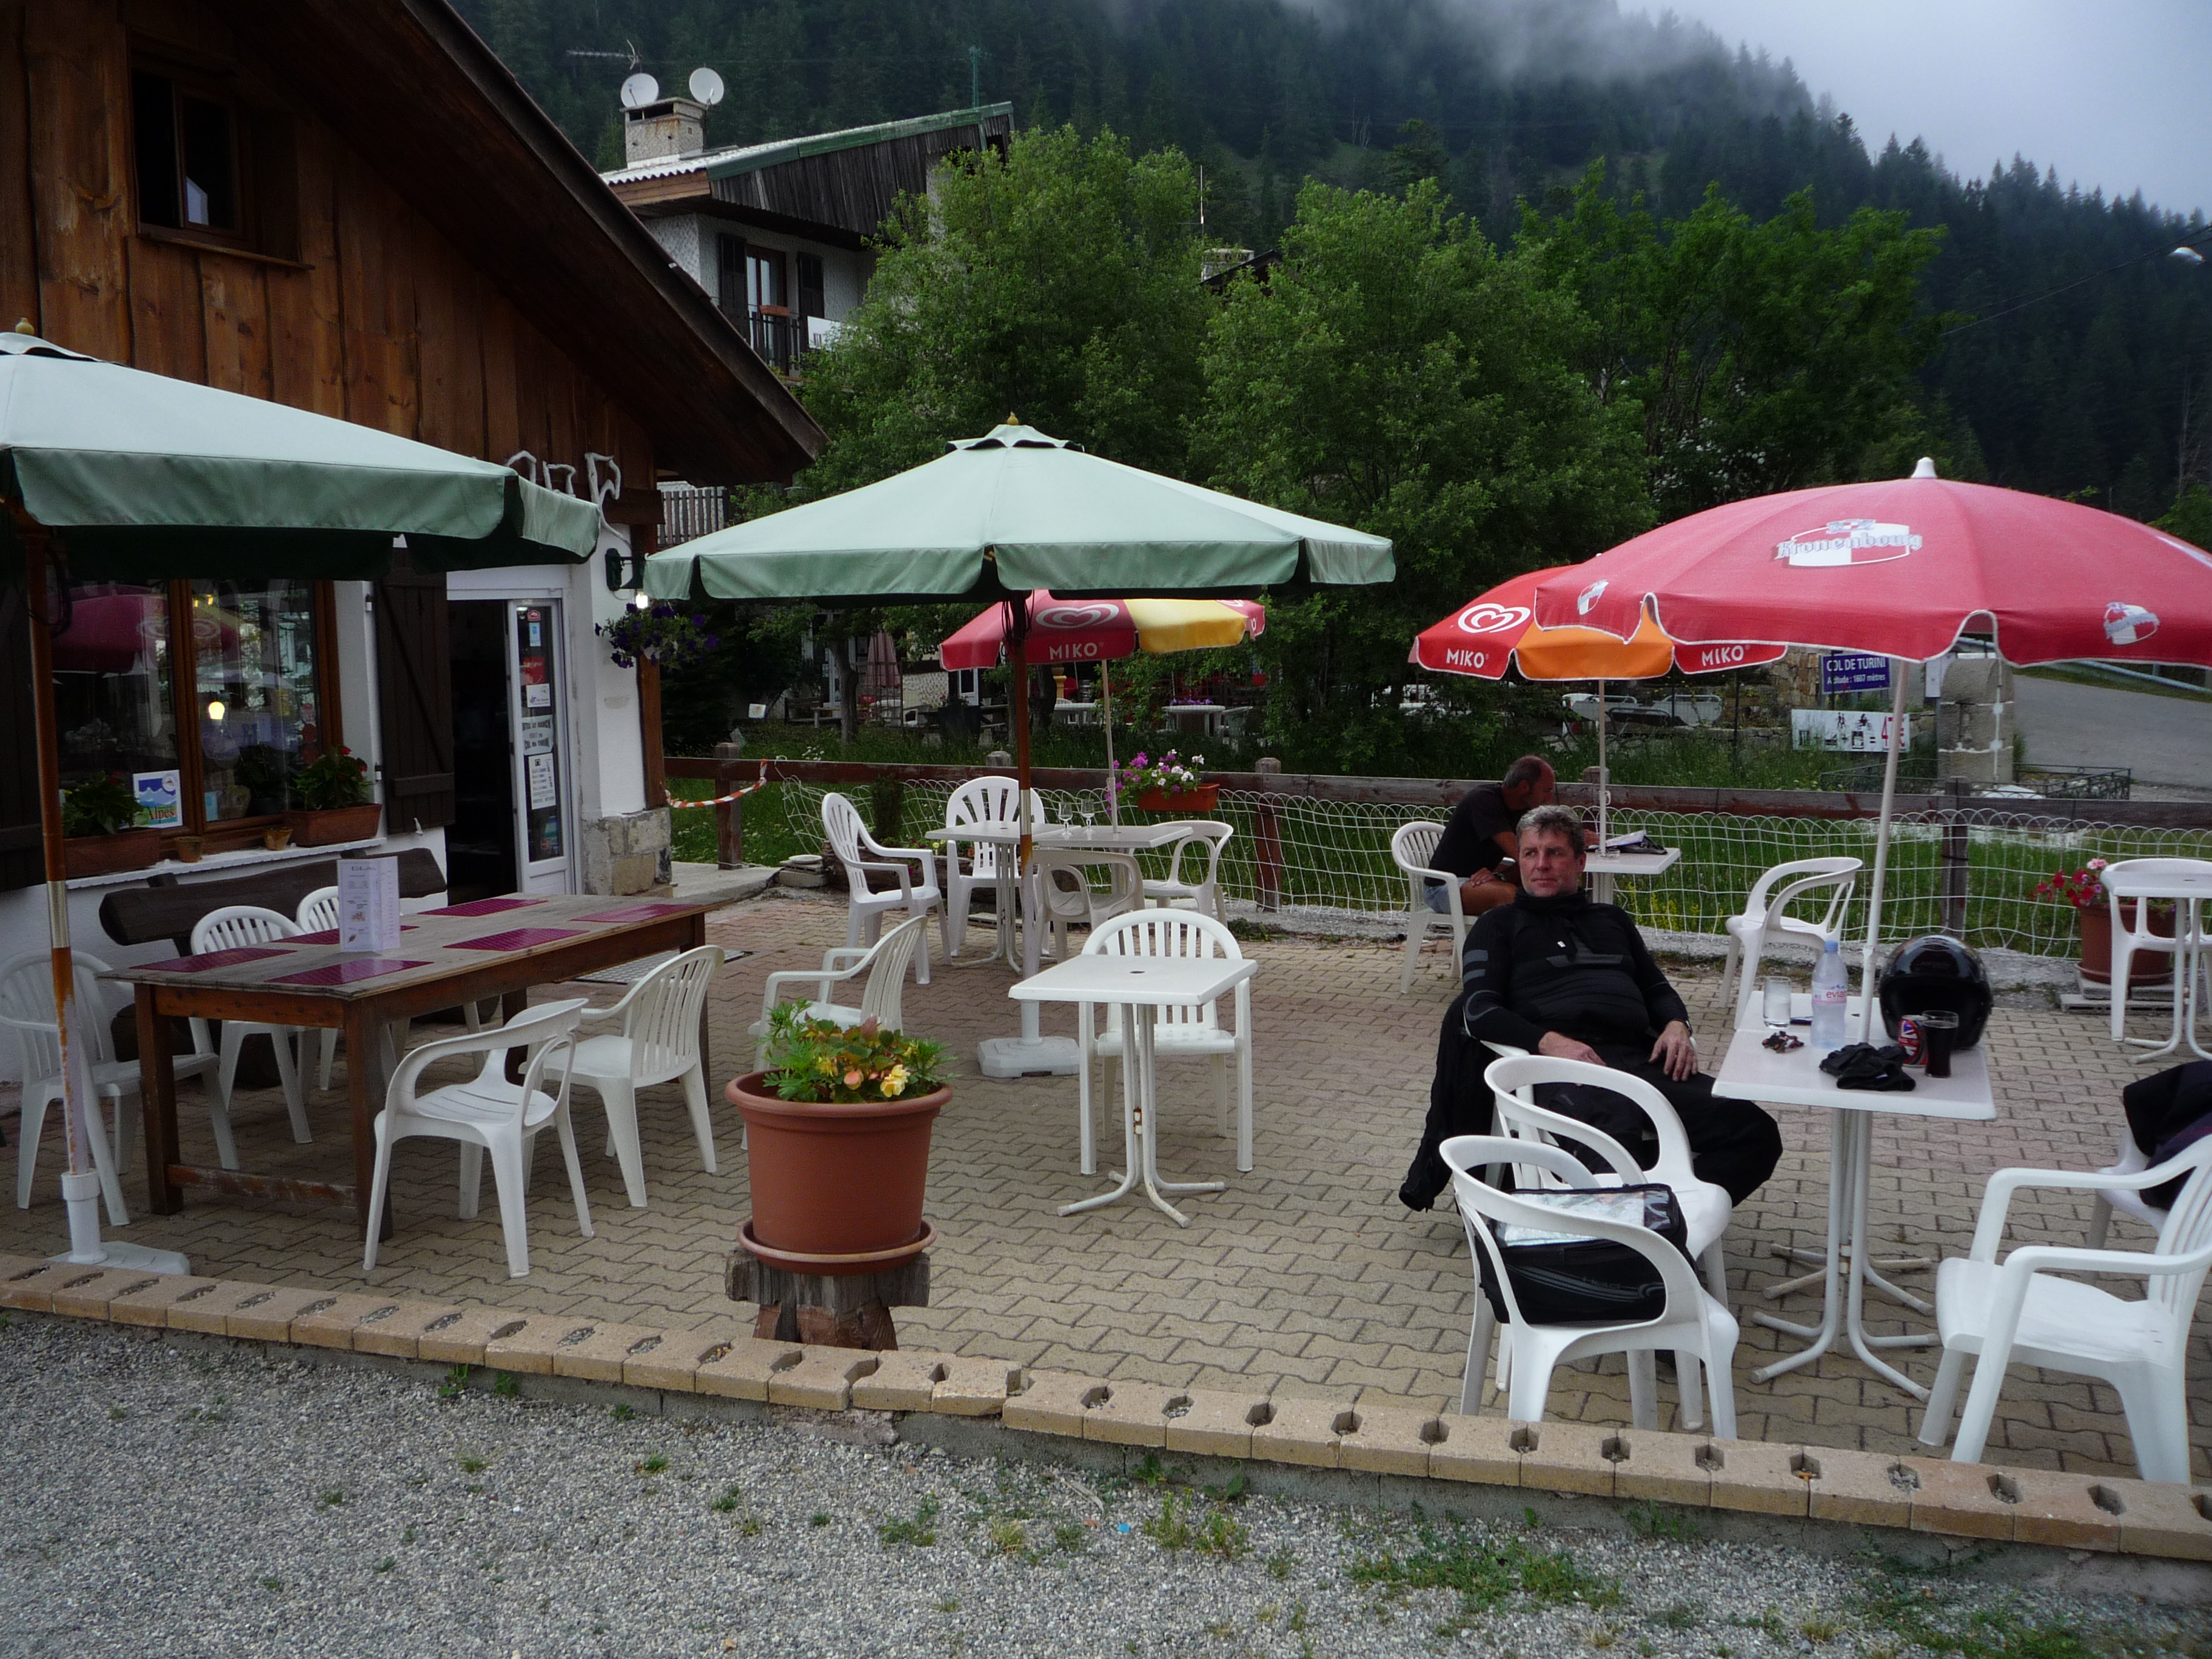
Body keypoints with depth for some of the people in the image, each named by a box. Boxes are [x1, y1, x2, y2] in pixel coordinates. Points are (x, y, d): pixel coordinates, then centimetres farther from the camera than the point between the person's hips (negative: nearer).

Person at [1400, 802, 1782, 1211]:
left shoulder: (1612, 920, 33)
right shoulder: (1499, 925, 18)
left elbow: (1657, 988, 34)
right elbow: (1479, 1010, 3)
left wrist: (1676, 1024, 8)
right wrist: (1549, 1041, -15)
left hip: (1640, 1057, 5)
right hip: (1563, 1067, -5)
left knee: (1756, 1133, -18)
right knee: (1616, 1135, -41)